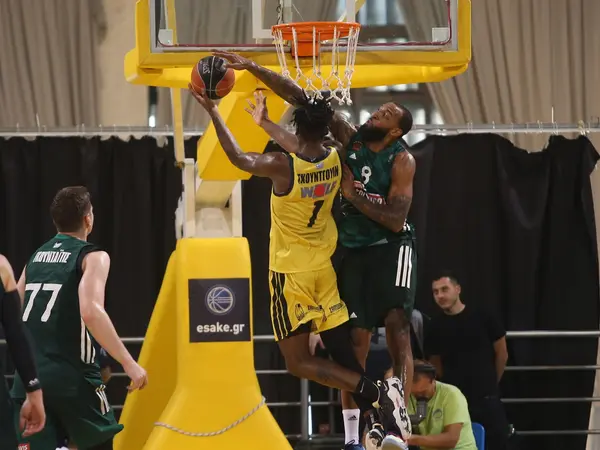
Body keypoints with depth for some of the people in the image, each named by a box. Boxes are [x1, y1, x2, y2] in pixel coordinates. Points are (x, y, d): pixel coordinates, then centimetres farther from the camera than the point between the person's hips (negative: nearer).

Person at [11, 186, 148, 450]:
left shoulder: (36, 256, 17)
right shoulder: (92, 257, -4)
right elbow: (91, 312, -20)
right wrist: (129, 363, -18)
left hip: (30, 374, 5)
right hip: (71, 376, -5)